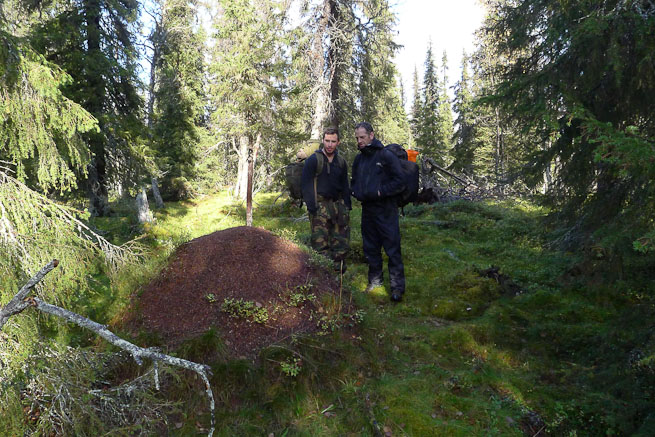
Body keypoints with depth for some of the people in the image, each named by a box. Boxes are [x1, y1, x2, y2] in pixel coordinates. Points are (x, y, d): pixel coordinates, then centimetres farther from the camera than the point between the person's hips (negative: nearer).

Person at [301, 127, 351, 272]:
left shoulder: (341, 162, 13)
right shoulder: (313, 160, -4)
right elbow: (306, 184, -7)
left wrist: (347, 207, 10)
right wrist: (311, 207, -14)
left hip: (338, 205, 6)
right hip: (320, 206, -5)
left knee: (342, 244, 7)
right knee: (320, 245, -8)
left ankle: (338, 272, 18)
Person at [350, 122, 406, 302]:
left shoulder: (386, 155, -8)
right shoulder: (359, 159, 13)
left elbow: (399, 181, -11)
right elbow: (354, 181, 25)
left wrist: (380, 192, -16)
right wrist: (357, 193, 5)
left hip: (385, 210, -7)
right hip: (367, 210, 7)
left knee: (392, 249, -5)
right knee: (370, 249, 15)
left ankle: (398, 287, 2)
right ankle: (375, 280, 29)